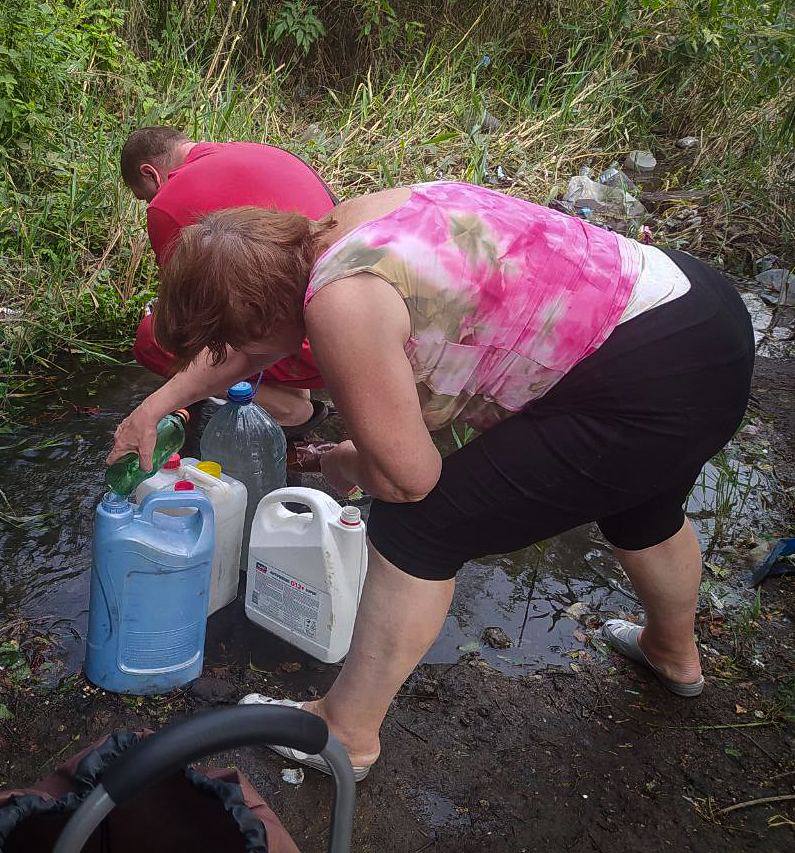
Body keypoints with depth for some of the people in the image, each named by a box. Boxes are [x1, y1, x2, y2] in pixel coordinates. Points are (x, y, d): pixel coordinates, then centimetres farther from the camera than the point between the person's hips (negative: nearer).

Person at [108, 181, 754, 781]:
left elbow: (408, 478, -13)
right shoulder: (347, 223, 8)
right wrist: (159, 404, 30)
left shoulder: (342, 304, -21)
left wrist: (341, 464, 8)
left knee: (419, 527, -1)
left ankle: (347, 732, 19)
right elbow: (252, 332, 24)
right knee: (634, 499, 37)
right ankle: (675, 653, 65)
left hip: (651, 393, -10)